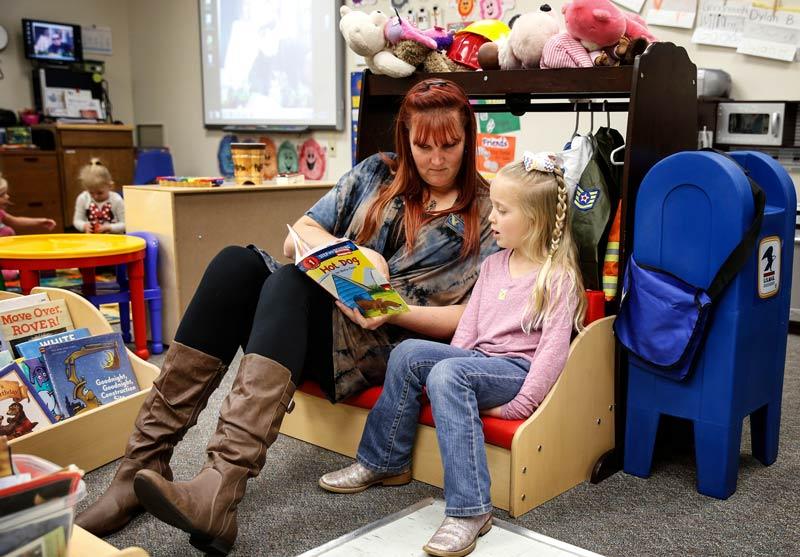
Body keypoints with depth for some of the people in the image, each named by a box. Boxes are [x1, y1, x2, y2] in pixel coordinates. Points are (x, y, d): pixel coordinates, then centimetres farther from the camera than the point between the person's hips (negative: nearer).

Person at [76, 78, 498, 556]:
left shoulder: (485, 214, 4)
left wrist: (394, 311, -17)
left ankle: (221, 489, -48)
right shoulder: (378, 174, 14)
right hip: (316, 322, 5)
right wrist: (358, 254, -11)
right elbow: (298, 237, 9)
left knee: (290, 281, -32)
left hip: (388, 347, -4)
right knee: (237, 263, -24)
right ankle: (145, 461, -27)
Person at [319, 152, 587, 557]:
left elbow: (554, 349, -15)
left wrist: (518, 406, -20)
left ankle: (469, 510, -34)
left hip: (517, 369, -7)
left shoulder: (559, 277, -8)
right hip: (477, 360, 7)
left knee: (447, 375, -34)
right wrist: (448, 361, -4)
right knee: (409, 353, -17)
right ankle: (383, 463, -4)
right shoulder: (492, 265, 14)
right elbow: (468, 325, 12)